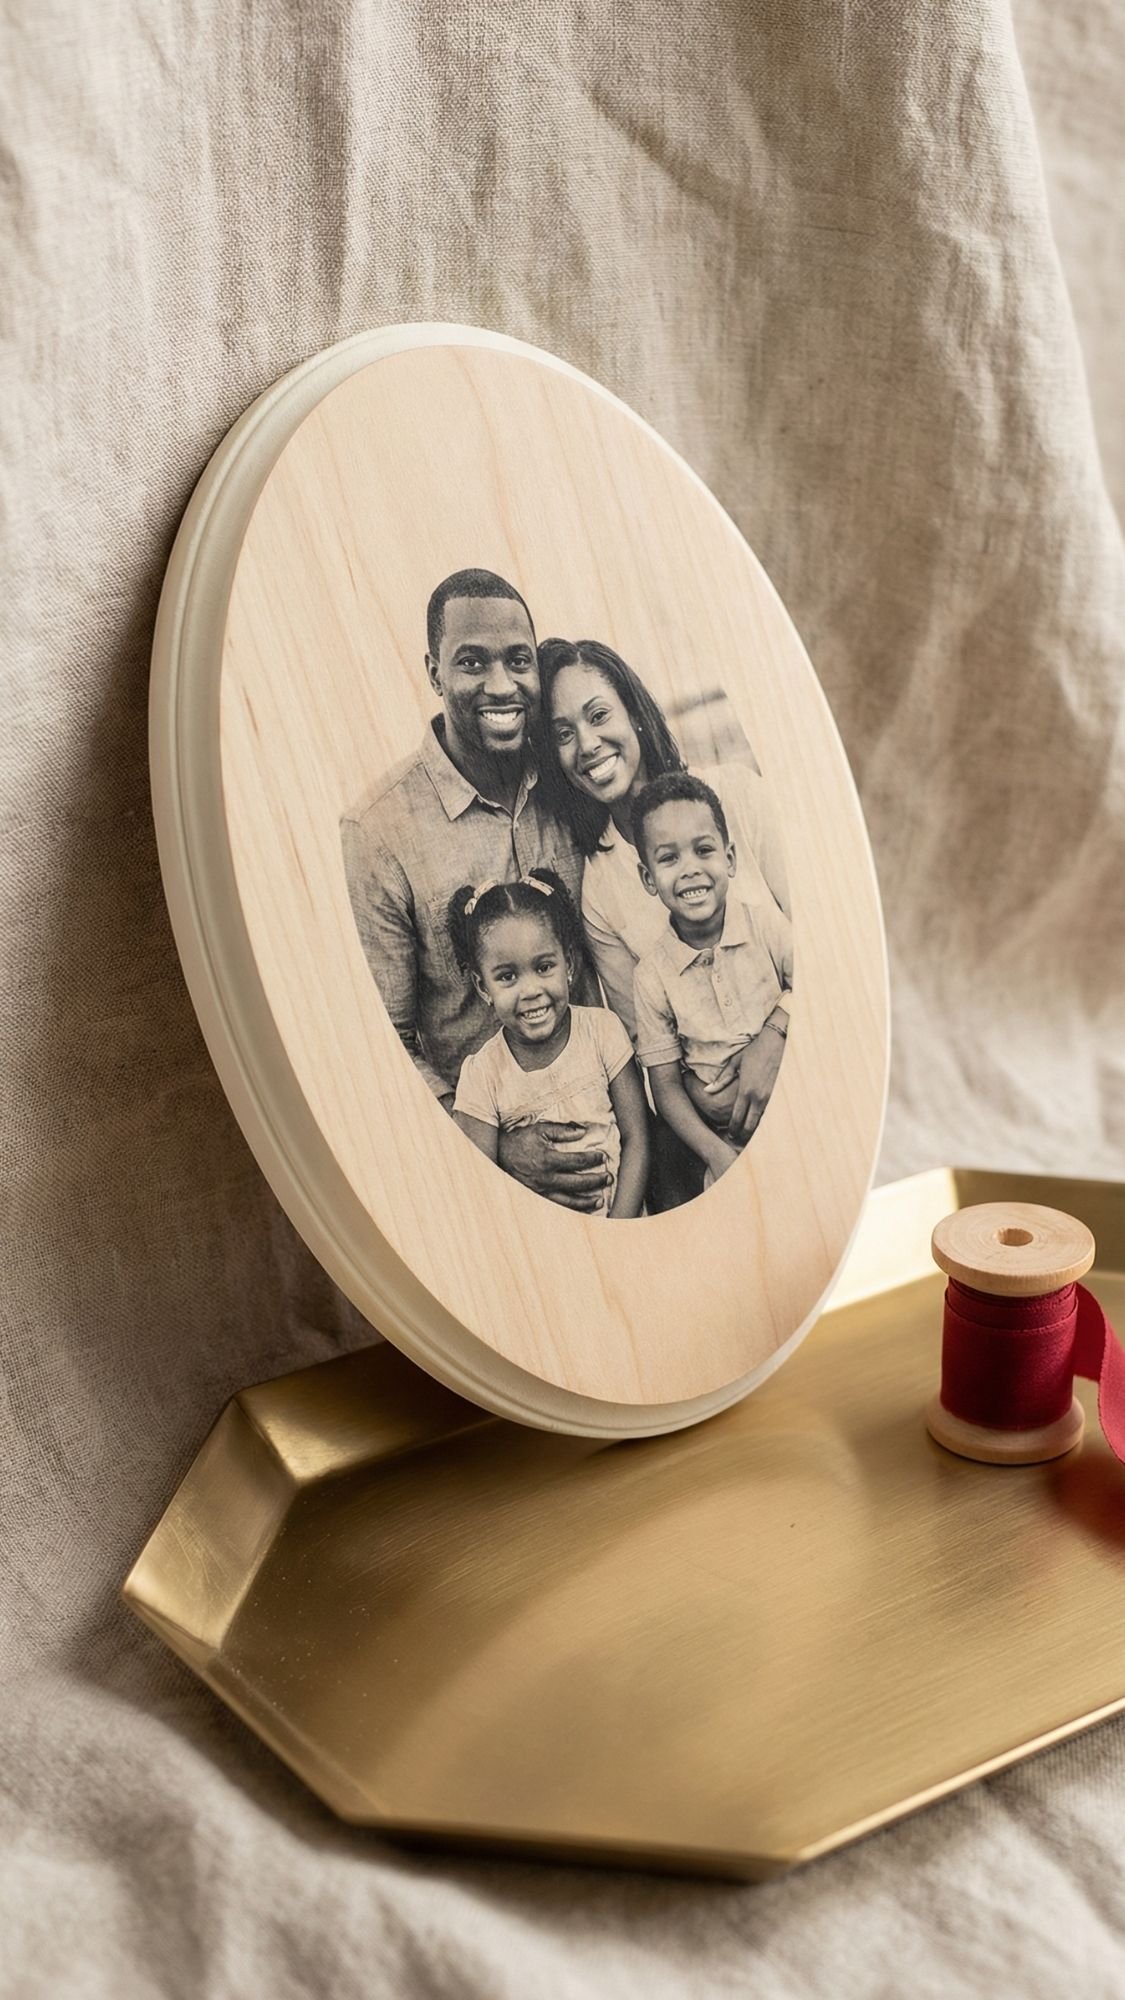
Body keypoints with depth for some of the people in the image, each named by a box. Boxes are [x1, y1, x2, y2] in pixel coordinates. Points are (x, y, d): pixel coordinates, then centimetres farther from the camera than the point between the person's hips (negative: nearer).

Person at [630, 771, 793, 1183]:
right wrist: (716, 1153, -18)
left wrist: (774, 1033, -27)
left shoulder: (767, 923, -1)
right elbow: (665, 1085, -3)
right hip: (731, 1137, -2)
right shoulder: (651, 977, -3)